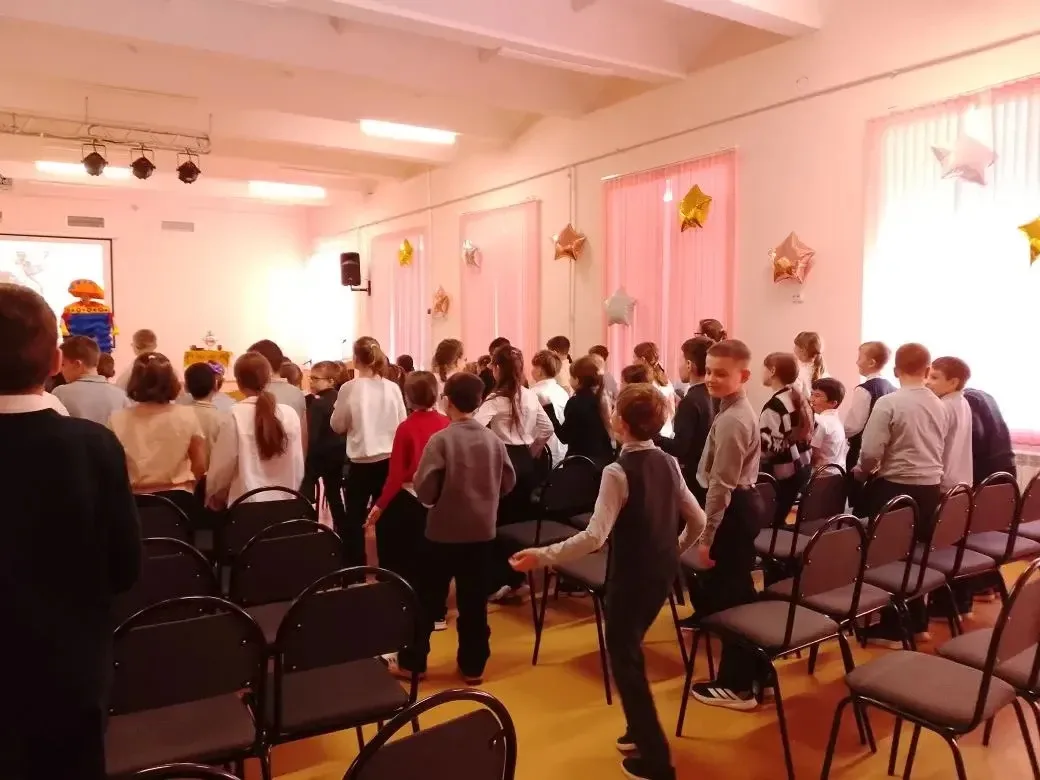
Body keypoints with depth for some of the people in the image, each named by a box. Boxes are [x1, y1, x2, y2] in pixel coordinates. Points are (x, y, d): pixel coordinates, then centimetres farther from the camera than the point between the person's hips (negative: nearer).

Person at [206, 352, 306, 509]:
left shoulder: (235, 416, -13)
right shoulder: (290, 414, -5)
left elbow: (221, 469, -5)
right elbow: (298, 468, 3)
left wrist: (213, 498, 14)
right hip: (284, 505, 3)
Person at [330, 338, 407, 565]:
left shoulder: (349, 389, -10)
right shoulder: (392, 388, -3)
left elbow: (337, 426, 1)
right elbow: (403, 424, 6)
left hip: (361, 463, -3)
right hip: (390, 460, 3)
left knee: (354, 520, 11)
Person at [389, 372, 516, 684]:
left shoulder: (441, 440, -15)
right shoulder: (494, 440, -2)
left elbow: (425, 489, -15)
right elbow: (508, 482, 6)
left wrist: (438, 499, 6)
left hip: (444, 532, -3)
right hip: (482, 532, 3)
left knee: (429, 599, 11)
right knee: (474, 602, 12)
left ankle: (411, 660, 23)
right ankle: (473, 666, 21)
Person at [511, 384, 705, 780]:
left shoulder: (618, 472, -21)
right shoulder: (669, 464, 1)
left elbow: (594, 537, -28)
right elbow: (698, 520, 8)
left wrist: (542, 556, -25)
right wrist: (676, 550, 25)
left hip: (631, 576, -8)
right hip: (664, 572, 8)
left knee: (623, 658, 8)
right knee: (630, 649, 24)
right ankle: (641, 731, 37)